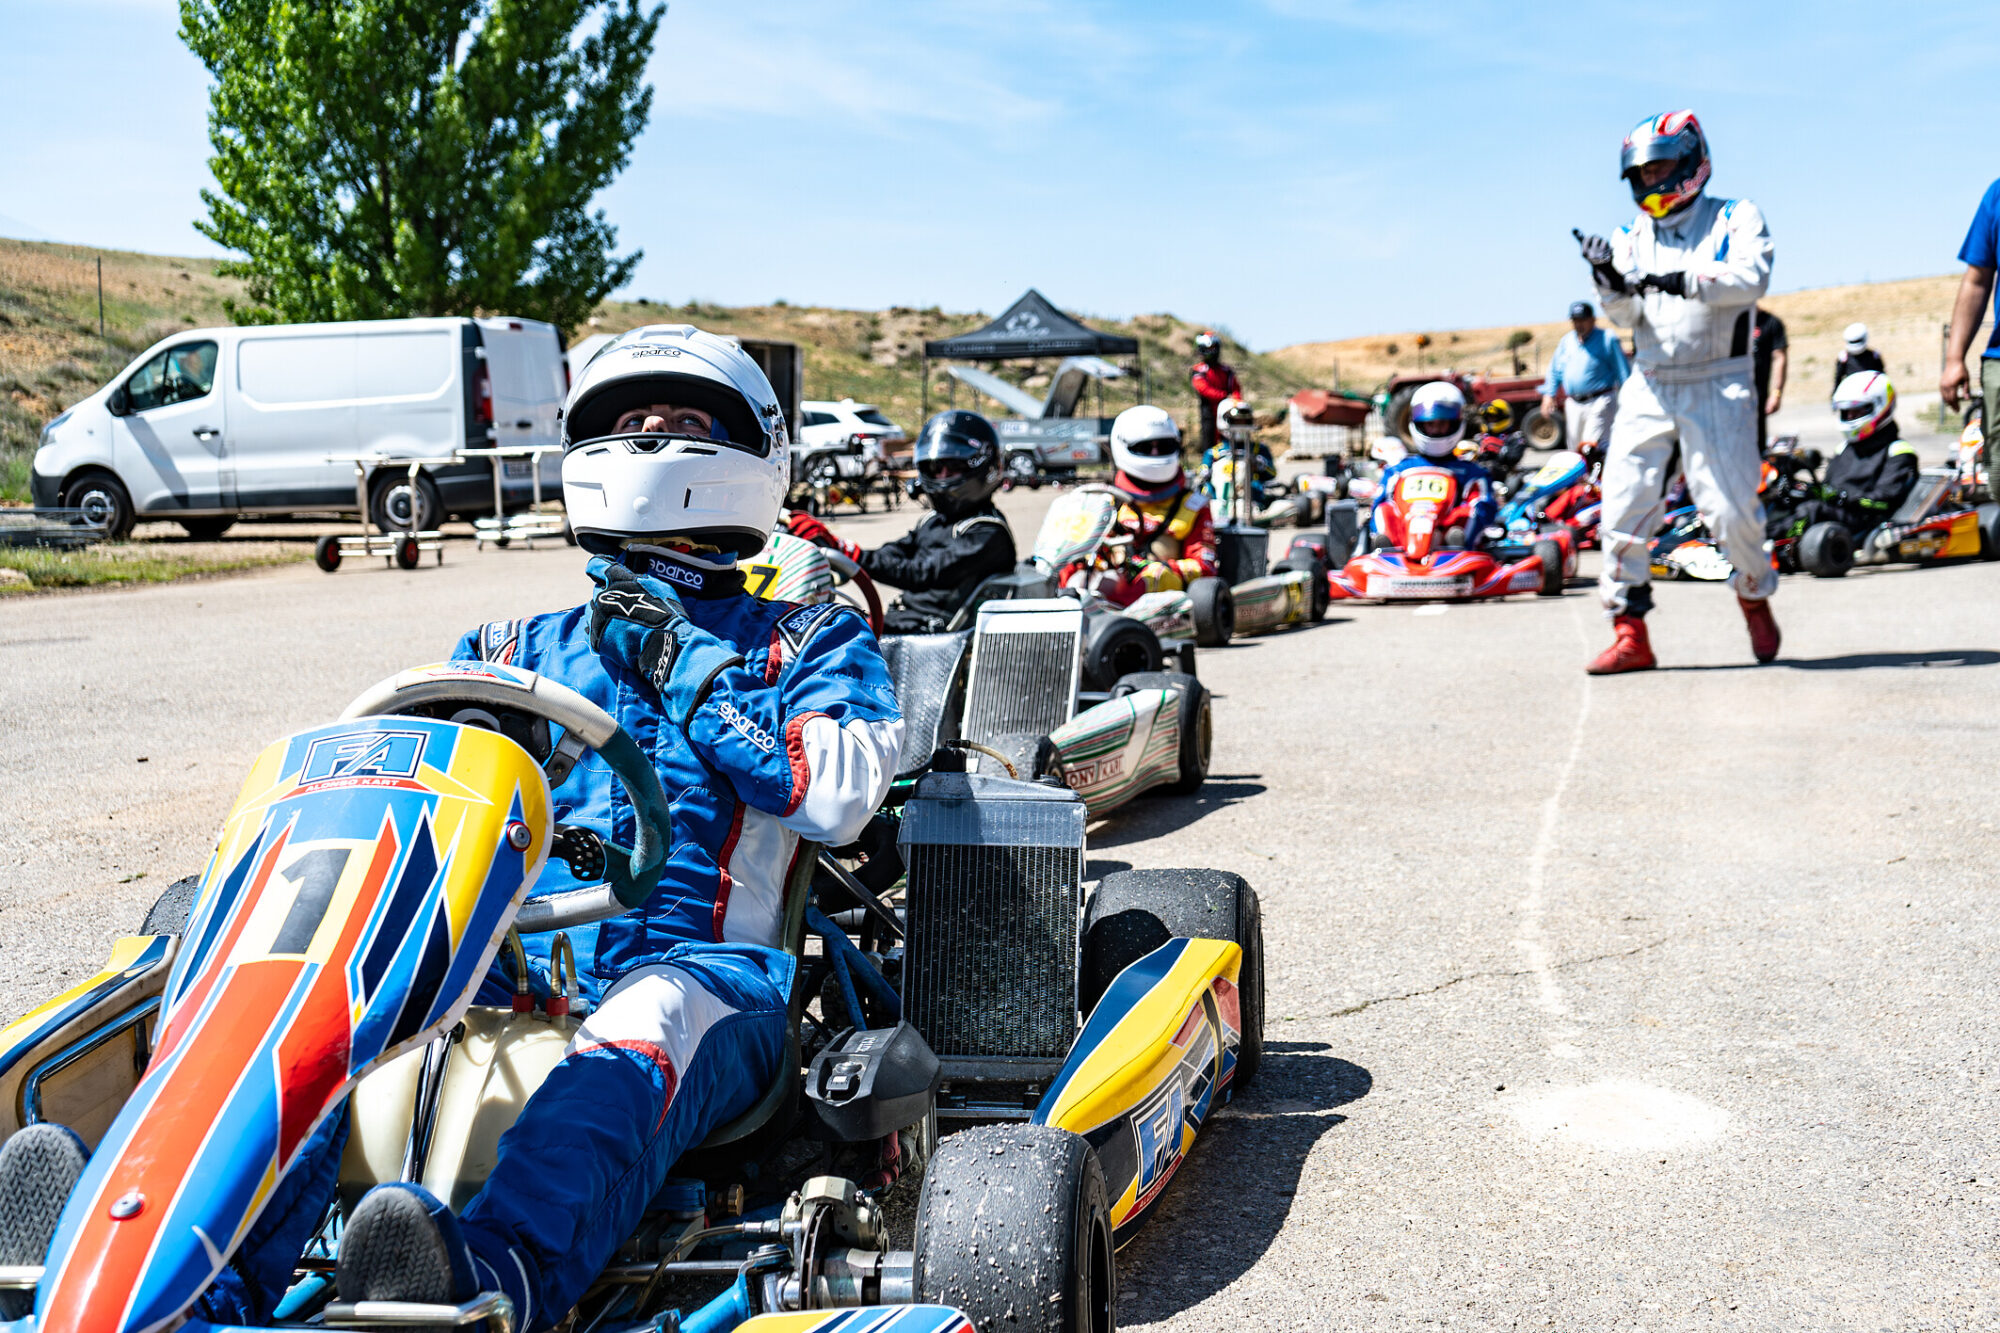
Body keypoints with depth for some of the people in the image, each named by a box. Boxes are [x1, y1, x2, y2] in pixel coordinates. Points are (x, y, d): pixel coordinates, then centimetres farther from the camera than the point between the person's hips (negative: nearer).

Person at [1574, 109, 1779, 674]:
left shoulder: (1737, 218, 4)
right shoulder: (1633, 236, 13)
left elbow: (1751, 278, -14)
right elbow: (1628, 314, 2)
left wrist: (1684, 282, -27)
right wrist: (1611, 282, -19)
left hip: (1717, 388, -3)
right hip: (1649, 389, 4)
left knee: (1731, 510, -8)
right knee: (1623, 508, -6)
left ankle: (1755, 598, 22)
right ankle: (1630, 635, 2)